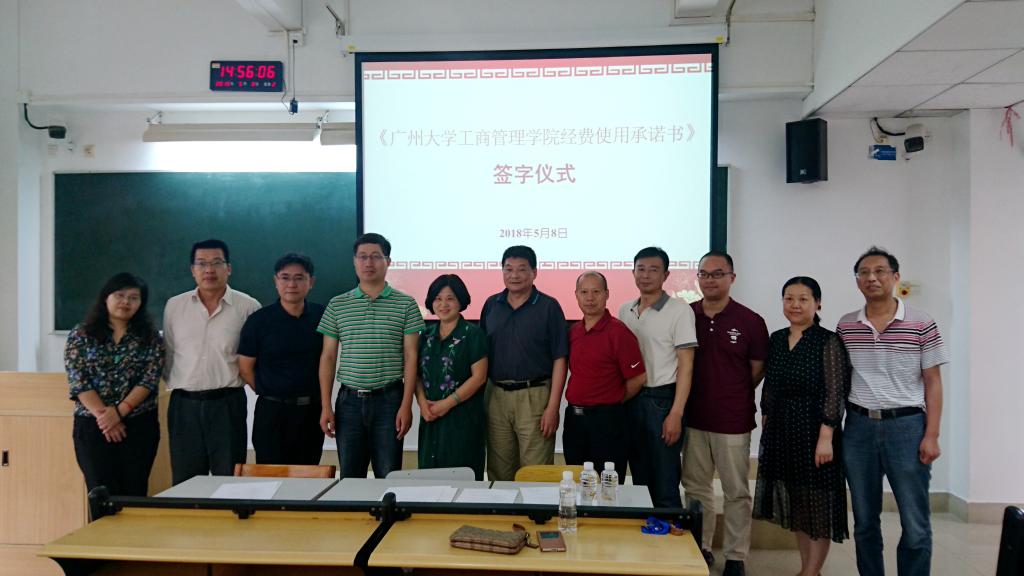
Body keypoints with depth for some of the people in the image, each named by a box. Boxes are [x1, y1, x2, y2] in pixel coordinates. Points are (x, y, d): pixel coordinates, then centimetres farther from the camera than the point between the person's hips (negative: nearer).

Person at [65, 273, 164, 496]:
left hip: (139, 425, 0)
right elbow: (78, 380, -3)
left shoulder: (150, 337, 5)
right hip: (93, 426, 0)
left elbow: (150, 379, -4)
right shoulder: (81, 335, 5)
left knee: (135, 494, 1)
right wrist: (103, 415, -13)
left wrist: (119, 411, -15)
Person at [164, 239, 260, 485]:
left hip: (227, 404, -2)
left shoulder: (248, 307, -3)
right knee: (184, 483, 10)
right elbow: (168, 354, 13)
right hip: (184, 405, 3)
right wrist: (175, 385, 9)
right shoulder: (174, 306, 7)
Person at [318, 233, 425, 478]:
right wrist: (325, 406, 1)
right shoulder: (337, 305, 7)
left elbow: (411, 357, -1)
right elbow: (328, 357, 8)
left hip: (389, 400, -2)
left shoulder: (405, 304, 1)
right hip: (349, 400, 2)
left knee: (389, 476, 2)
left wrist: (406, 405, -8)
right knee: (349, 477, 9)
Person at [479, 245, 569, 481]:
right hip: (496, 396, 4)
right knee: (498, 475, 11)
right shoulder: (491, 305, 9)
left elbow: (559, 359, -5)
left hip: (534, 397, -4)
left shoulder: (549, 307, -2)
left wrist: (553, 407, -11)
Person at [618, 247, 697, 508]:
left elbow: (686, 365, -10)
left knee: (665, 487, 0)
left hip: (662, 400, -5)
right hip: (631, 400, 5)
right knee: (639, 481, 14)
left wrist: (676, 413, -15)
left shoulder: (679, 310, -7)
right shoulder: (625, 311, 10)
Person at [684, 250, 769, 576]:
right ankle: (700, 548, 31)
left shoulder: (750, 321, -7)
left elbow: (758, 370, 2)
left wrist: (733, 397, 2)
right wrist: (702, 393, 2)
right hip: (693, 418, 3)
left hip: (733, 421, -3)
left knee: (736, 492, 8)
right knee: (695, 487, 15)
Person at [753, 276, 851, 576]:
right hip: (780, 432, 6)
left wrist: (826, 437, -19)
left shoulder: (828, 342, -9)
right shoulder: (776, 340, 8)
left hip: (814, 431, -6)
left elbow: (835, 393, -13)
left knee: (818, 504, 4)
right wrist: (766, 425, 12)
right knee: (795, 504, 14)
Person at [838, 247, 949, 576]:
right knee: (864, 521, 13)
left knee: (916, 526, 2)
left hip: (906, 427, -2)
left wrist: (931, 436, -7)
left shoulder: (922, 325, -3)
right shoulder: (845, 326, 5)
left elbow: (933, 383, -1)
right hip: (858, 428, 3)